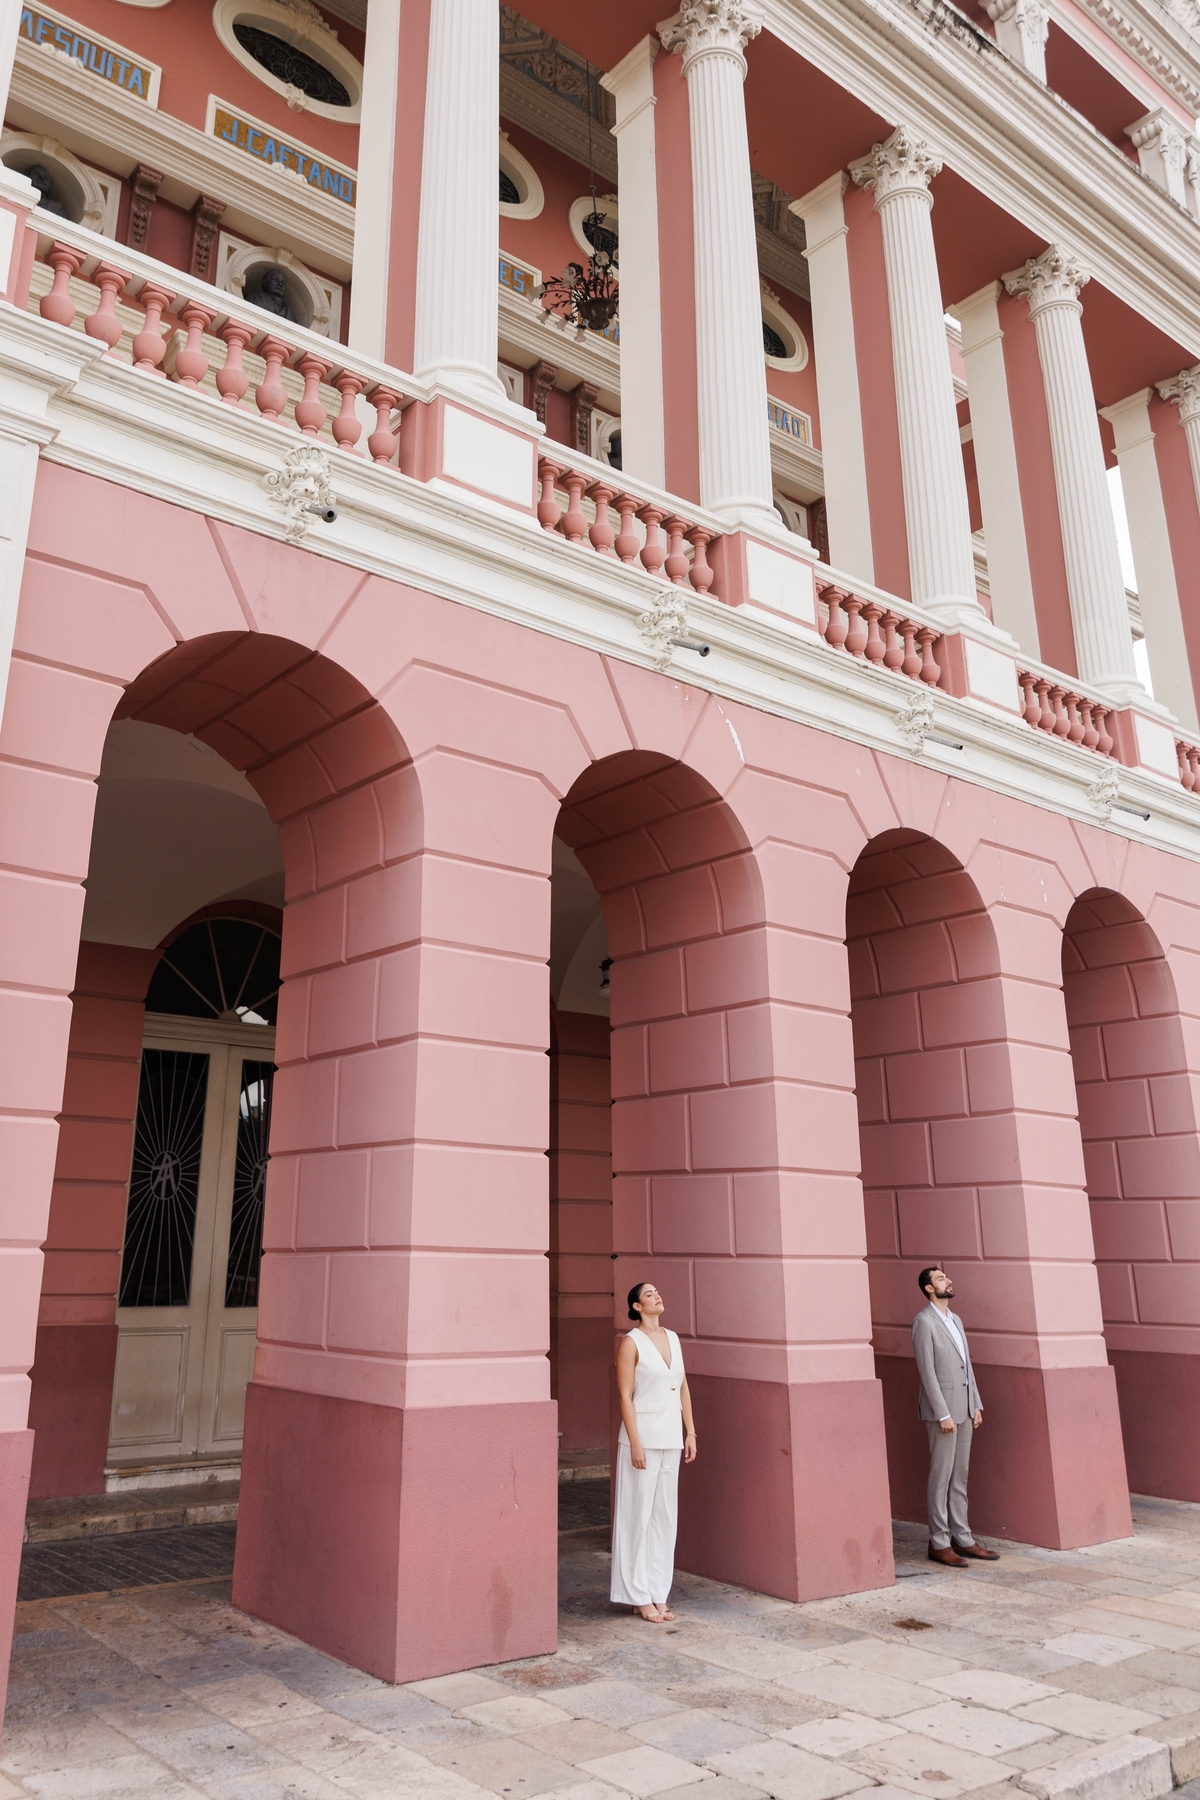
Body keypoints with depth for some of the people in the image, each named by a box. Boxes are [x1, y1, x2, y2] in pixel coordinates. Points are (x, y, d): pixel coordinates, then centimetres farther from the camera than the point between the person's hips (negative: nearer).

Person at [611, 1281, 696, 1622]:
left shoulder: (672, 1338, 9)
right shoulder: (631, 1342, -9)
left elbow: (683, 1389, 13)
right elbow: (625, 1394, -12)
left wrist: (690, 1433, 10)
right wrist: (635, 1443, -16)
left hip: (671, 1437, 6)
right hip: (643, 1435, -6)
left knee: (665, 1515, 11)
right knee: (639, 1515, 1)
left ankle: (659, 1593, 20)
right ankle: (640, 1596, 11)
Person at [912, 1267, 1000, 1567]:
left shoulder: (955, 1320, 15)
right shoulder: (924, 1322, -12)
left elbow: (967, 1365, 17)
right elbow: (927, 1371, -16)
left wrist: (976, 1405, 10)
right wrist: (943, 1414, -18)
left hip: (964, 1410, 8)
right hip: (943, 1410, -8)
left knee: (960, 1476, 12)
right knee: (941, 1477, -2)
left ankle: (962, 1539, 18)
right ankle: (938, 1543, 5)